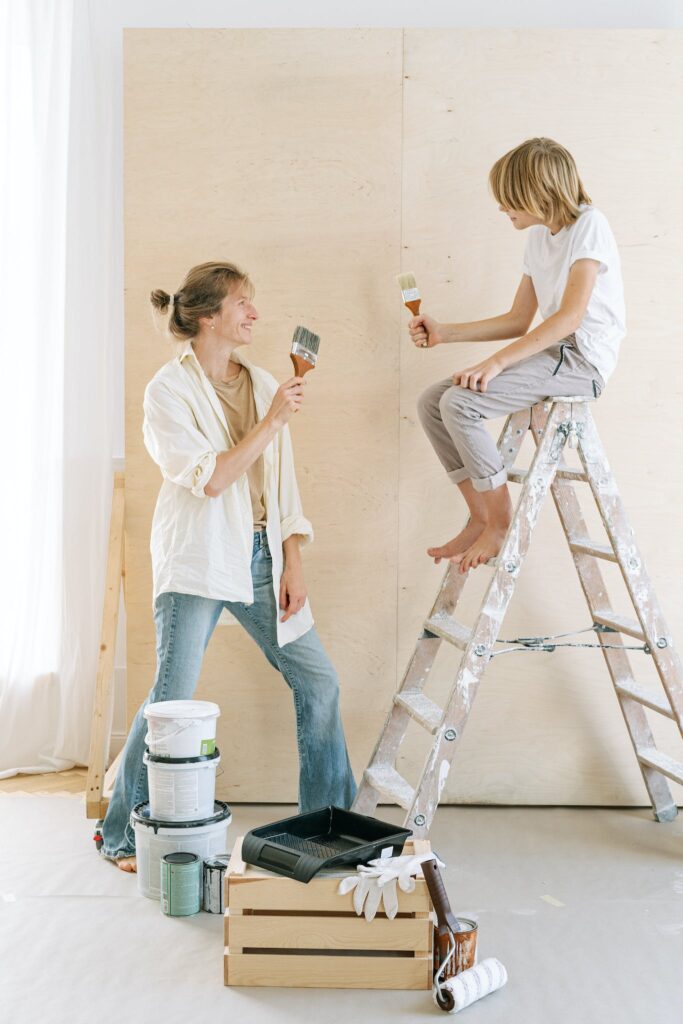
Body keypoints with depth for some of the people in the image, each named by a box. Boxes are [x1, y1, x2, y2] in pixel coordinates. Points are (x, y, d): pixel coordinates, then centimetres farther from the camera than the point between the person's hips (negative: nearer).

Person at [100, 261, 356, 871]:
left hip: (260, 556, 6)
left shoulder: (263, 384, 10)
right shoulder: (169, 390, -7)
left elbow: (282, 480, 10)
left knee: (318, 681, 6)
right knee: (171, 698, -5)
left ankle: (330, 815, 23)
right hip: (197, 563, -6)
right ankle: (124, 835, 15)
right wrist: (273, 420, -16)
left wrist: (293, 563, 5)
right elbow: (211, 479, -16)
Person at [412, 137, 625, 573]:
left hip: (584, 360, -9)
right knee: (432, 403, -2)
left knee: (459, 402, -23)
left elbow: (571, 316, -20)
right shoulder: (539, 238, 16)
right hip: (553, 353, 9)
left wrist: (496, 362, -24)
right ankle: (481, 518, 2)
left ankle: (501, 524, -9)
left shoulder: (589, 225, -10)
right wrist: (444, 332, 13)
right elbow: (519, 320, 19)